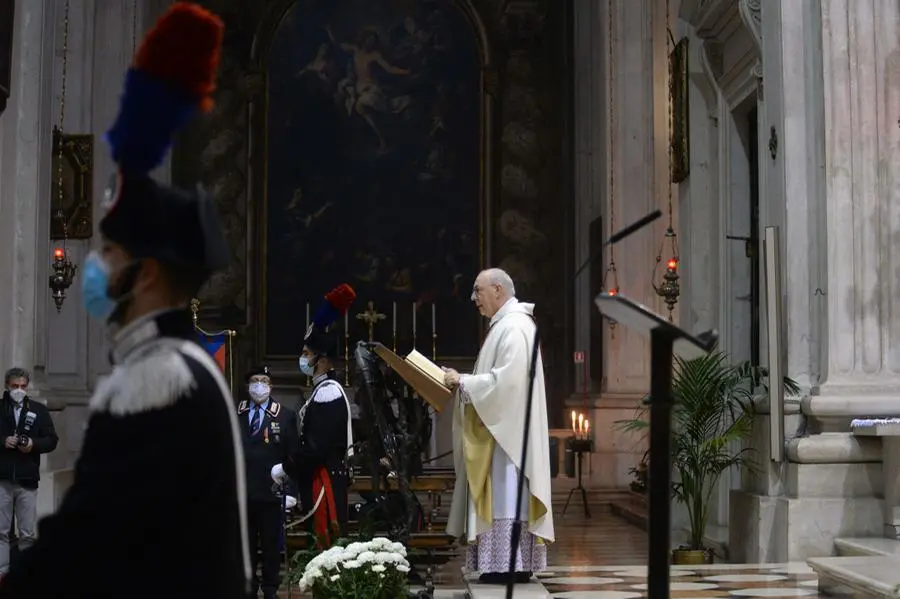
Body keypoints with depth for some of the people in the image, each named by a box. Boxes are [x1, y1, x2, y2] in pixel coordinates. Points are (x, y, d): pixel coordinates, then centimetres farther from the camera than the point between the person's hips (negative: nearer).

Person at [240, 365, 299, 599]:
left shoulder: (285, 416, 2)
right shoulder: (234, 414, 6)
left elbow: (293, 456, -1)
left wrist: (291, 490, -7)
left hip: (272, 492, -1)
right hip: (241, 491, 1)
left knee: (272, 544, 6)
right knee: (245, 544, 8)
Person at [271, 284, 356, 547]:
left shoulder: (328, 391, -16)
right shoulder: (323, 389, 16)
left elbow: (317, 447, -21)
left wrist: (284, 469, -11)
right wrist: (293, 471, 17)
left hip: (325, 483, -10)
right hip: (320, 481, 10)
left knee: (328, 543, -8)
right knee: (324, 541, 11)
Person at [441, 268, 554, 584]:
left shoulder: (514, 326, -14)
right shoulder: (505, 325, 18)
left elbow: (507, 379, -23)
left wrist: (463, 382, -16)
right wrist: (463, 381, 9)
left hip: (509, 428, -10)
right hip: (501, 426, 10)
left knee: (507, 495, -9)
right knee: (503, 495, 8)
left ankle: (511, 564, -7)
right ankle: (512, 562, 10)